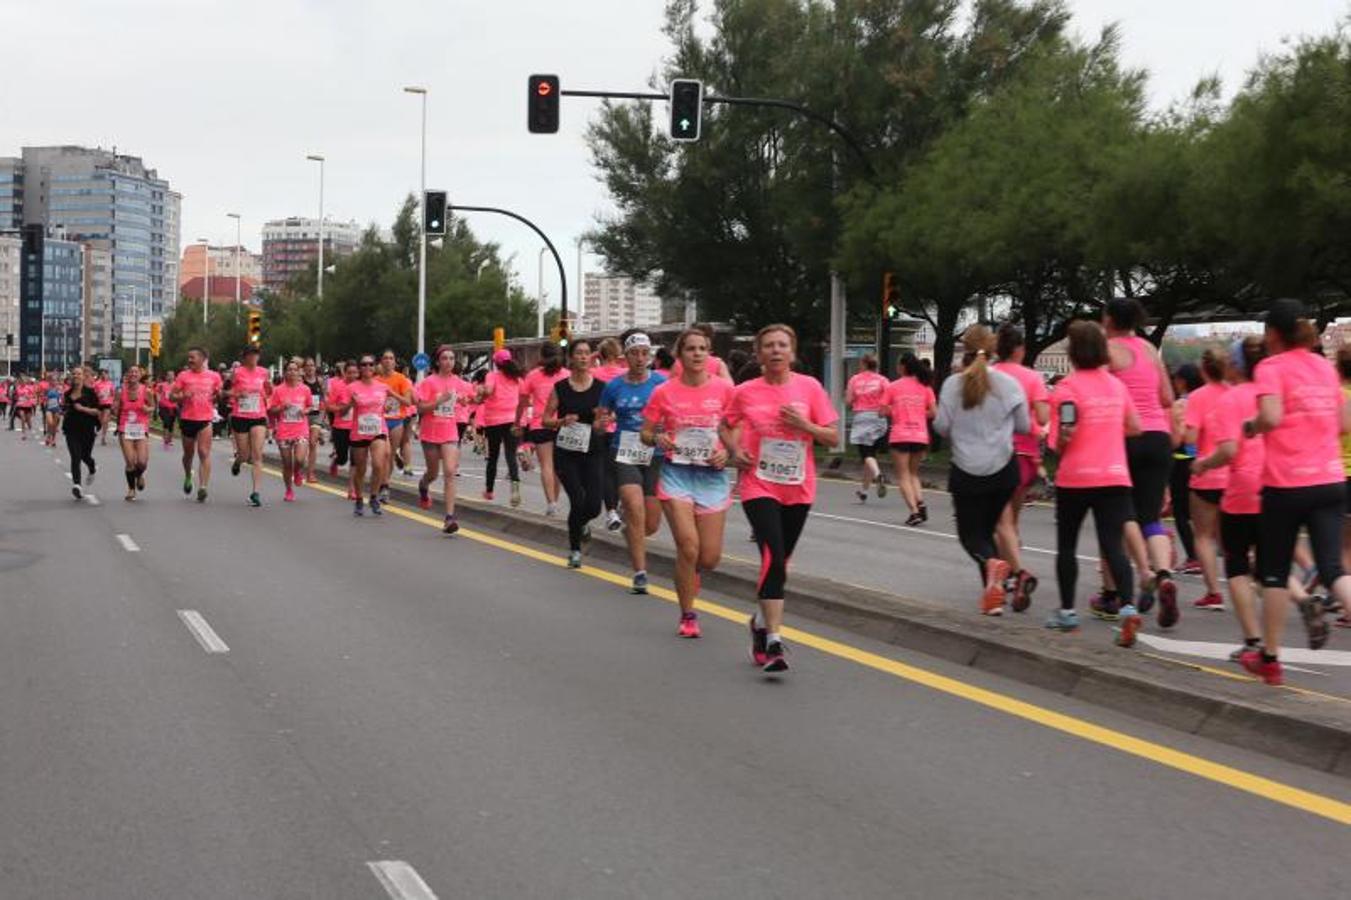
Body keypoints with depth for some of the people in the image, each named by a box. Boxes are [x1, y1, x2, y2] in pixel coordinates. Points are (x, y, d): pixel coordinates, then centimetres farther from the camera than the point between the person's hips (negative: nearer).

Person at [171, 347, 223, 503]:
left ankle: (203, 487, -19)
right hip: (187, 419, 1)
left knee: (204, 453, -13)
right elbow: (171, 396, 2)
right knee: (188, 453, 16)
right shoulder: (183, 376, 2)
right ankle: (188, 477, 43)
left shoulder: (214, 376, 4)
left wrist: (217, 397, -5)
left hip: (205, 419, -1)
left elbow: (220, 394, 17)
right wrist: (182, 396, -17)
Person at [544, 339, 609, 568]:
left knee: (593, 506, -6)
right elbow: (546, 420, 2)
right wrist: (562, 421, -17)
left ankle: (581, 524, 32)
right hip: (566, 452, -1)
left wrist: (603, 421, -16)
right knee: (578, 501, -11)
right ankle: (574, 549, 10)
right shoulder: (560, 388, 0)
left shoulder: (601, 387, 2)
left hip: (593, 452, 1)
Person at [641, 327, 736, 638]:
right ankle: (687, 615, 5)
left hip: (712, 475, 1)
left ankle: (687, 573, 38)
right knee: (688, 547, -13)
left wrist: (727, 452, -9)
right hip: (676, 473, -1)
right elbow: (646, 434, 7)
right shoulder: (664, 392, -1)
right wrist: (658, 439, -15)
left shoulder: (723, 389, 1)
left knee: (710, 558, 0)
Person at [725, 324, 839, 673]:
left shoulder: (809, 387, -1)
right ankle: (773, 642, -19)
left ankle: (762, 621, 38)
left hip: (798, 489, 2)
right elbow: (729, 427, 17)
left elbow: (833, 438, 1)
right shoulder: (745, 393, -1)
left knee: (780, 562, 14)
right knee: (773, 558, -17)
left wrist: (804, 425, -15)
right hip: (759, 487, -2)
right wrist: (735, 451, -2)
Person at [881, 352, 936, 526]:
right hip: (920, 436, 3)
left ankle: (914, 511, -11)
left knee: (903, 476, 3)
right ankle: (920, 503, -3)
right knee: (913, 473, 19)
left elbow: (883, 412, -5)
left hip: (900, 436, -3)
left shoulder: (893, 387, -3)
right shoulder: (925, 387, 4)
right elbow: (933, 412, 0)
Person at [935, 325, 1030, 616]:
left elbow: (941, 426, -4)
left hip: (966, 470, -2)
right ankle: (992, 591, 7)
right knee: (987, 529, 16)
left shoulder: (953, 384, -6)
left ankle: (991, 562, -25)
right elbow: (1024, 426, 2)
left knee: (971, 533, 7)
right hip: (1003, 469, 2)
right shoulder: (1009, 384, -3)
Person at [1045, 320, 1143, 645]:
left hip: (1075, 478, -3)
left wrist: (1059, 440, 6)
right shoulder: (1117, 385, 7)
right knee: (1113, 546, -3)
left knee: (1067, 545, 14)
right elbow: (1134, 428, 15)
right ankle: (1127, 607, -23)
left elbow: (1061, 441, -16)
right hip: (1115, 476, 3)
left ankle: (1067, 611, 21)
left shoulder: (1067, 387, -10)